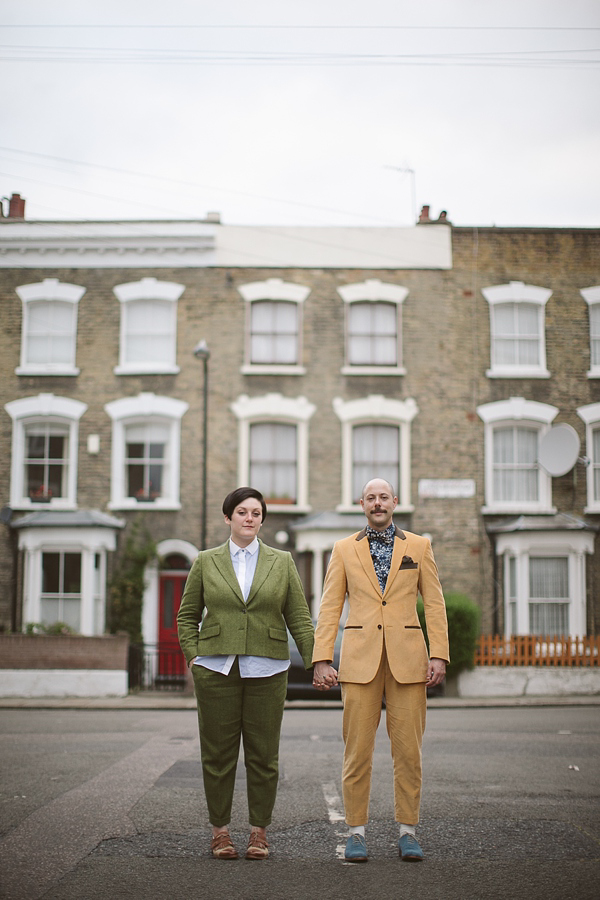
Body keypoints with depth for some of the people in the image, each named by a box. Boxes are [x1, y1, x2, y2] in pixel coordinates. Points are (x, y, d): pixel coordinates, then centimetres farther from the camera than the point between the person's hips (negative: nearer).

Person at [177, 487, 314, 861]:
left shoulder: (282, 562, 8)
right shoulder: (206, 562, 8)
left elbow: (298, 617, 6)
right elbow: (187, 615, 12)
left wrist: (316, 662, -3)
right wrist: (193, 656, 0)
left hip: (266, 671, 0)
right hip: (216, 670, 0)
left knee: (263, 754, 3)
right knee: (218, 753, 3)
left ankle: (260, 831, 14)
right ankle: (220, 830, 14)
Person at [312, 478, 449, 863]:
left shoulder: (419, 546, 9)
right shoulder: (345, 549, 10)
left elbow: (434, 603, 7)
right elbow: (330, 608, 7)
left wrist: (439, 655, -2)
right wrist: (321, 659, -1)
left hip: (407, 658, 0)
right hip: (360, 658, 0)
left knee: (408, 749, 1)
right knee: (358, 748, 0)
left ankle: (408, 830, 12)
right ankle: (357, 831, 10)